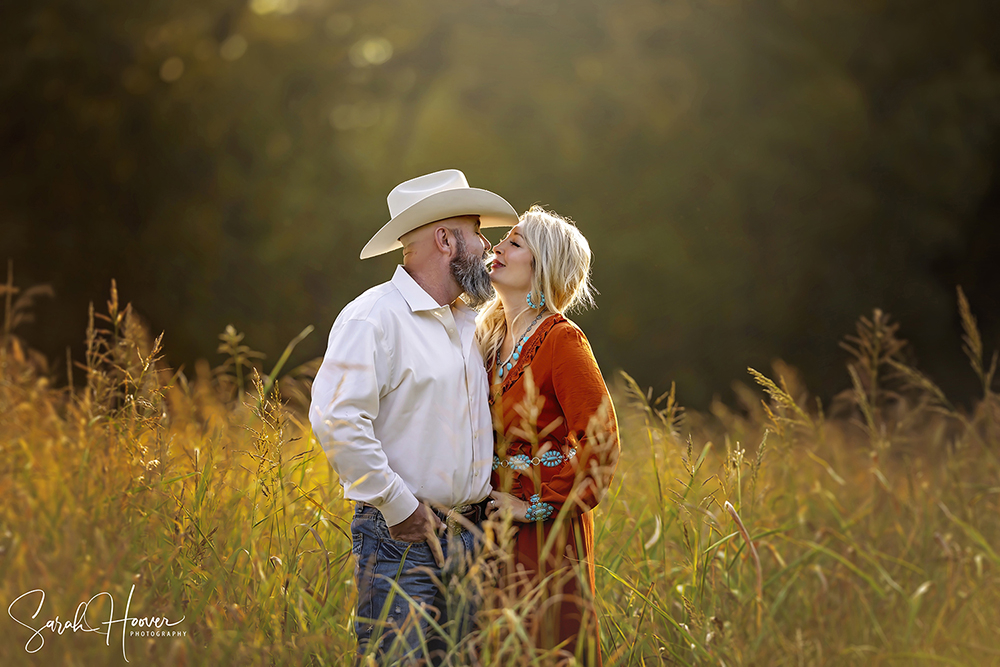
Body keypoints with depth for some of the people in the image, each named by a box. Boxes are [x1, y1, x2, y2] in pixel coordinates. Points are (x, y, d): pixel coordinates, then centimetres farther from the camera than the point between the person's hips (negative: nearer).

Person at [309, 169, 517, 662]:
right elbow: (335, 420, -22)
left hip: (468, 536, 8)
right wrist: (401, 509, -18)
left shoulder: (469, 322, 16)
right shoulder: (374, 317, -11)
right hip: (400, 539, -8)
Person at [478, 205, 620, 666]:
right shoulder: (492, 336, 10)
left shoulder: (561, 340, -13)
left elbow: (600, 443, -17)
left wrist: (538, 508, -14)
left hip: (544, 532, -7)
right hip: (494, 522, 7)